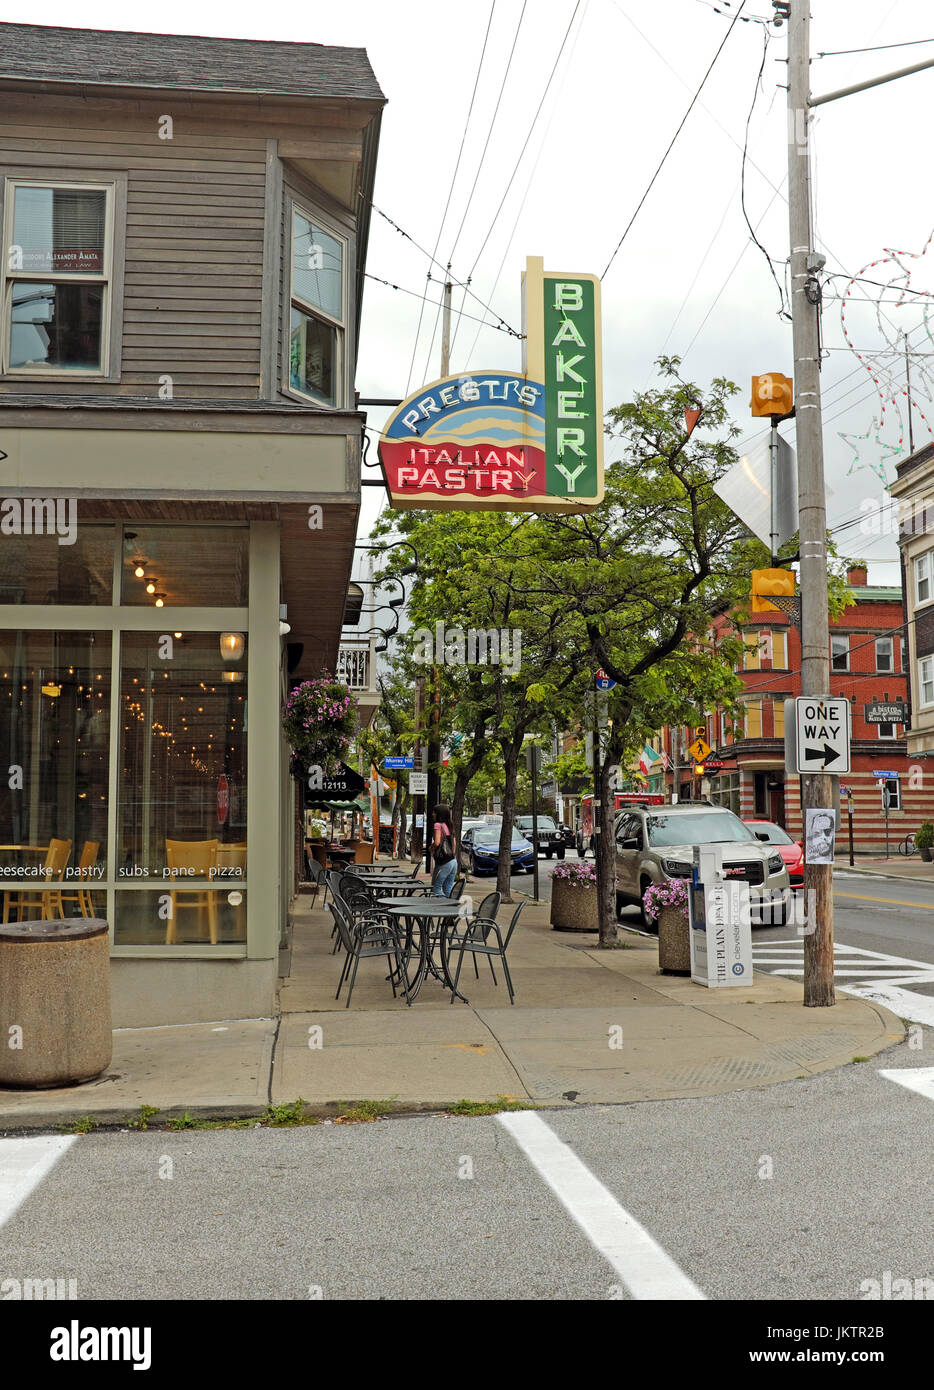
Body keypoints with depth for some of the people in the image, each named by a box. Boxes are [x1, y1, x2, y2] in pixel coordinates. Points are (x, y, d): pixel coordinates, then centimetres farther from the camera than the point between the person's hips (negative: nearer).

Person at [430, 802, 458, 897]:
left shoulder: (438, 825, -8)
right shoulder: (449, 826, 14)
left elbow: (437, 842, -19)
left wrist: (431, 848, 1)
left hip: (443, 862, -8)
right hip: (453, 861, 8)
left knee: (436, 888, 0)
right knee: (448, 889, 10)